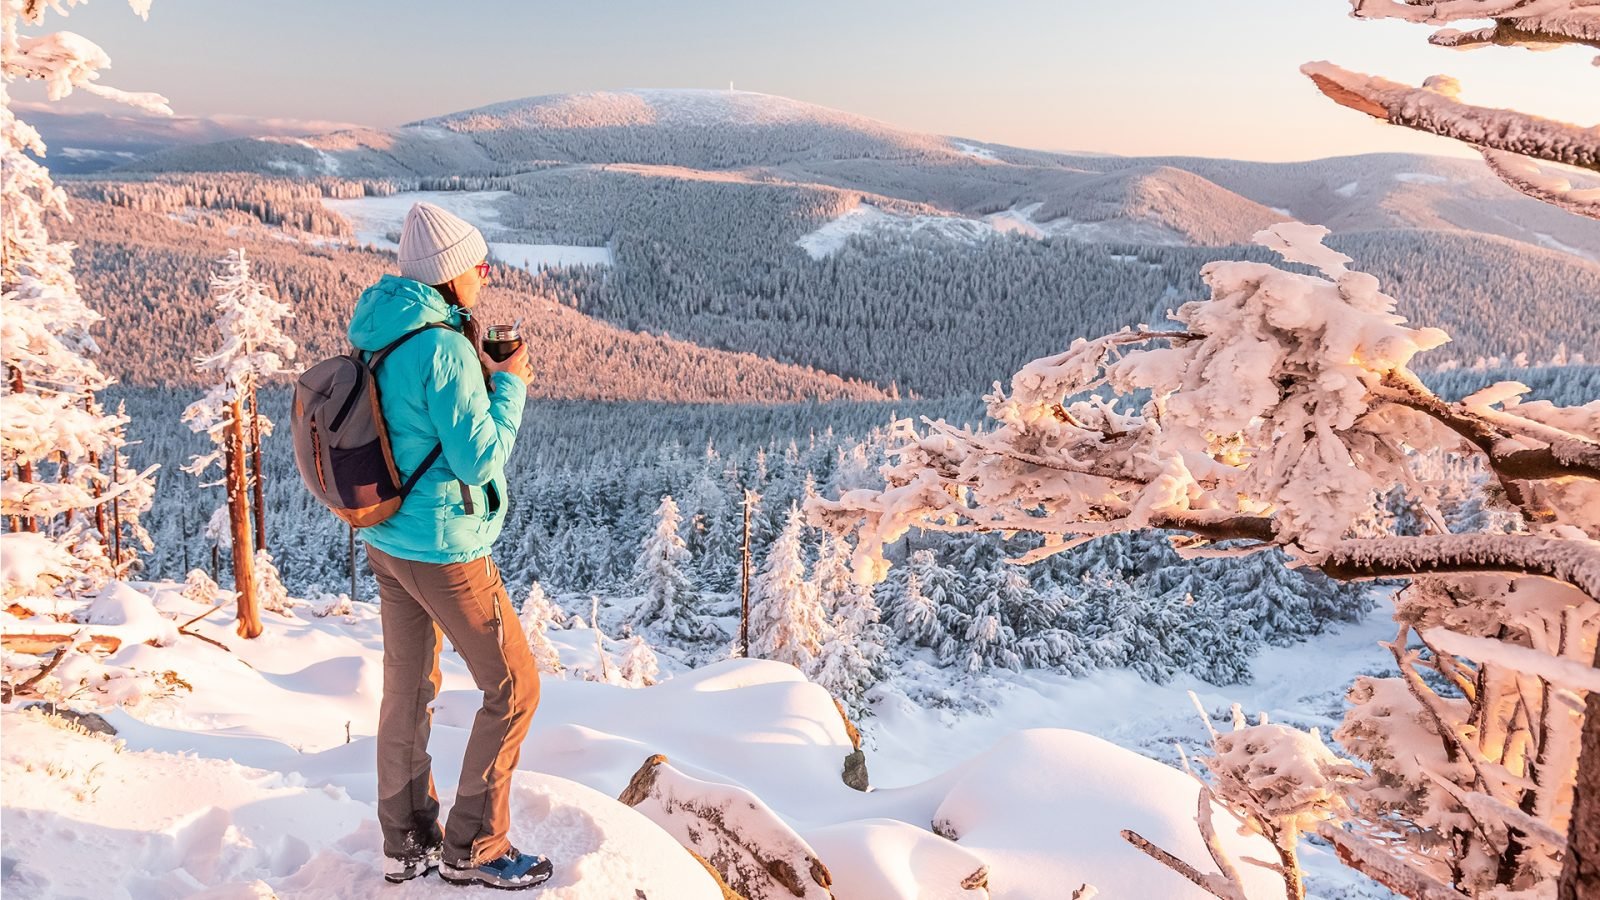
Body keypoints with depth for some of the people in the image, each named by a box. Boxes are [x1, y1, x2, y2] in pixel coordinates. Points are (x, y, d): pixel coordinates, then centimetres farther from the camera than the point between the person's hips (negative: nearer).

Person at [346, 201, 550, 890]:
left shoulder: (376, 336, 5)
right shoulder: (443, 348, -22)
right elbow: (479, 458, -20)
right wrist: (509, 385, -9)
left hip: (385, 540, 9)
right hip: (443, 549, -9)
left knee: (407, 689, 18)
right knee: (513, 686, 6)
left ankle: (406, 843, 31)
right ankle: (473, 847, 15)